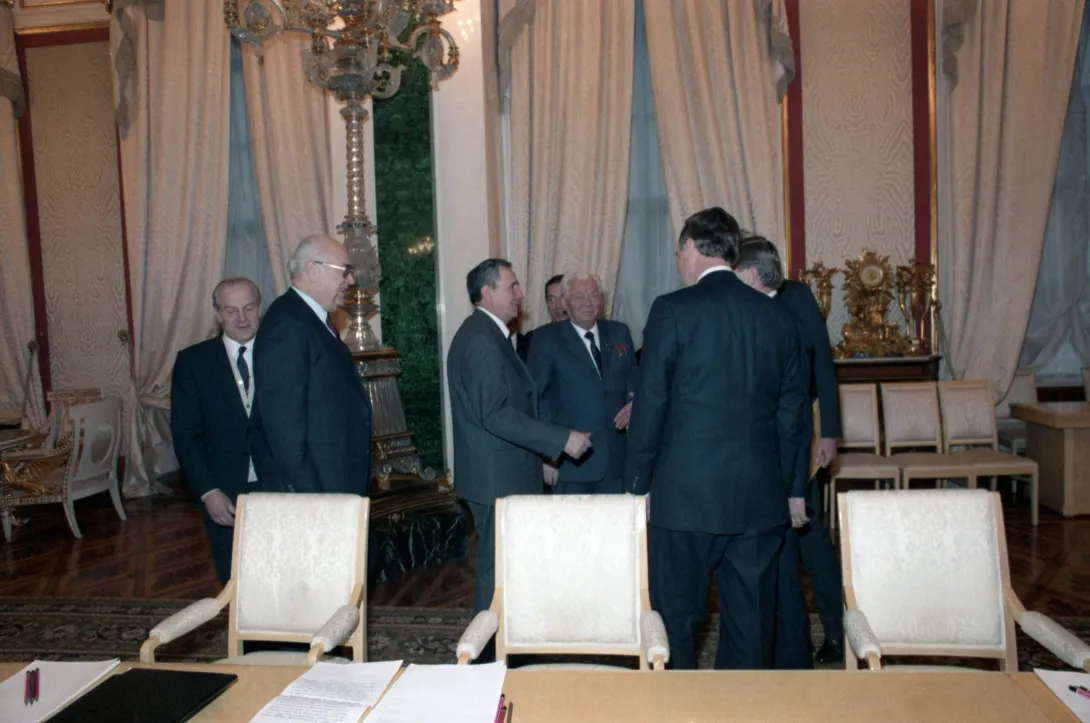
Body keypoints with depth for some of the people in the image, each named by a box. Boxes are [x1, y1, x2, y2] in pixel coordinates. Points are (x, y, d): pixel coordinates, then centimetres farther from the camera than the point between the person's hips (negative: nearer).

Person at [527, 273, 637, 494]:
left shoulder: (619, 333, 11)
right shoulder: (546, 339, -1)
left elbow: (633, 382, 18)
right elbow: (536, 399, -2)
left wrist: (633, 404, -5)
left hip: (616, 458, 4)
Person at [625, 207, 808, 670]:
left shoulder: (673, 310, -7)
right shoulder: (777, 316, 7)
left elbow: (650, 404, -8)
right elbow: (791, 410, 11)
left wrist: (636, 486, 1)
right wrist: (783, 486, 18)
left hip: (687, 494, -4)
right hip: (761, 497, 5)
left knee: (676, 617, 7)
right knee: (751, 619, 13)